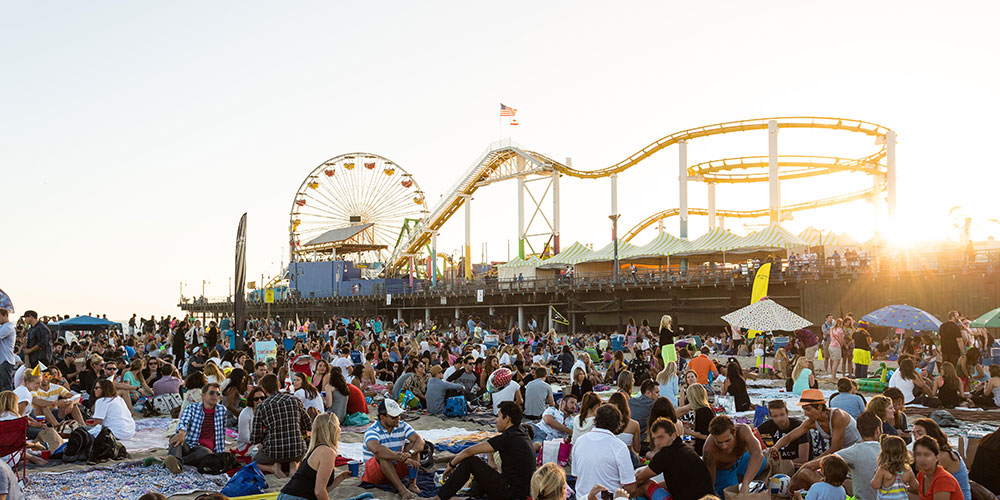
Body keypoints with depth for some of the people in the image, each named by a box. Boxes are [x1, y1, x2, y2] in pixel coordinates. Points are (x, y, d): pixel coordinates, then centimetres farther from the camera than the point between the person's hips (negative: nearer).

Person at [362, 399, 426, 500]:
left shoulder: (402, 426, -2)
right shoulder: (372, 431, -19)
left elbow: (420, 441, -13)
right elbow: (376, 449, -40)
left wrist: (410, 453, -36)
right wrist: (402, 458, -45)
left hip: (396, 469, 5)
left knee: (413, 445, -12)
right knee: (383, 455, -34)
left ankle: (412, 483, -23)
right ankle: (401, 488, -42)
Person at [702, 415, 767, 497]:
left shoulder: (742, 430, -44)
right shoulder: (709, 451, -44)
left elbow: (757, 455, -58)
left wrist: (745, 484, -67)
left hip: (741, 458, 3)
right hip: (722, 470, -3)